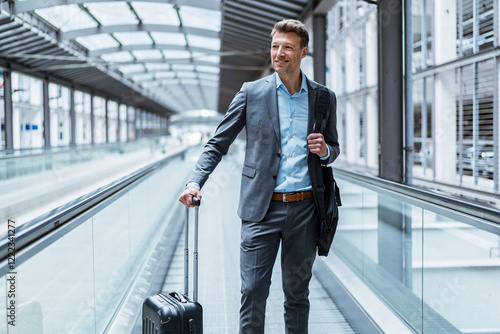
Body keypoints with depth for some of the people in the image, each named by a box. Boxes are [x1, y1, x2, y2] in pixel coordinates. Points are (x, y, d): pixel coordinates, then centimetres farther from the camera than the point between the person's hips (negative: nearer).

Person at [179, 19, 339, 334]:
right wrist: (195, 181, -11)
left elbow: (334, 148, 19)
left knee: (297, 293, 13)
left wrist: (325, 150, -6)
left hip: (305, 210, 2)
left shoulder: (325, 97, 7)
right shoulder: (252, 92, 1)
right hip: (262, 209, -2)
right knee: (253, 292, -2)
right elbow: (218, 143, 4)